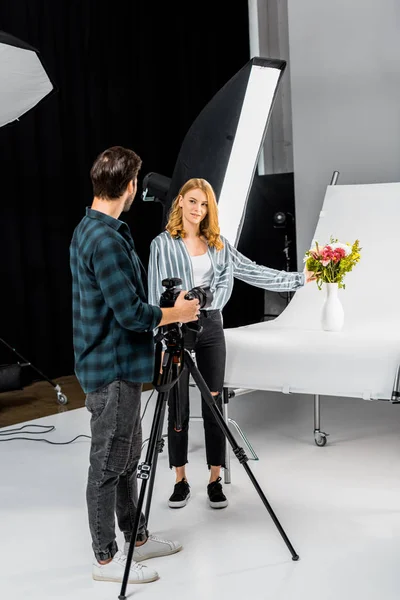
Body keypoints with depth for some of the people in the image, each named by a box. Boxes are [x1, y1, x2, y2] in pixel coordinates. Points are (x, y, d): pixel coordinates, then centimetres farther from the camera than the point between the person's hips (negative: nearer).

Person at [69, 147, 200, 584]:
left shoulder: (90, 230, 10)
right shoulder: (106, 239, -23)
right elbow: (132, 313, -23)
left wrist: (163, 306, 23)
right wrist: (178, 313, -7)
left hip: (117, 366, 10)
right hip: (112, 370, -10)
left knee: (127, 456, 19)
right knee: (109, 463, 1)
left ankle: (136, 539, 32)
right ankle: (106, 558, 14)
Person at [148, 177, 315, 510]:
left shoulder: (218, 244, 10)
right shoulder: (163, 244, -2)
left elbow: (252, 271, 8)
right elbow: (156, 294, -6)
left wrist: (299, 278, 3)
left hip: (211, 327, 3)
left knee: (213, 405, 5)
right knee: (178, 407, 4)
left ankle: (215, 480, 14)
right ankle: (181, 480, 16)